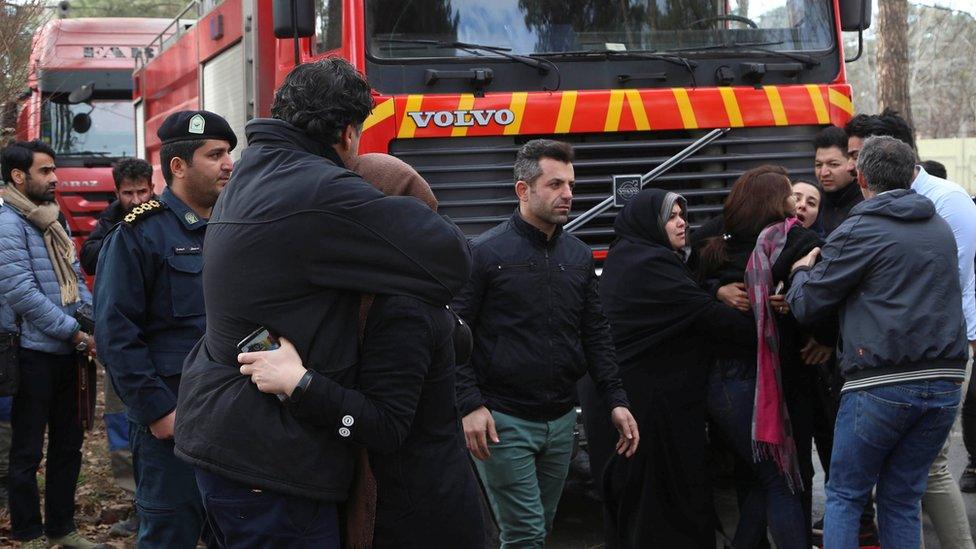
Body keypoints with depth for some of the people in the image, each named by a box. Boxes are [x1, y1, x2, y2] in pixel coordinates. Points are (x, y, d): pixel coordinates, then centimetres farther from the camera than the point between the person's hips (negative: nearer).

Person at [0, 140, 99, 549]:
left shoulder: (52, 220, 14)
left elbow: (75, 279, 18)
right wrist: (75, 332, -17)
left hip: (65, 352, 9)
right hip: (33, 354, -9)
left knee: (68, 442, 15)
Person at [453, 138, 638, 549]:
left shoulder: (579, 256, 9)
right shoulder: (485, 253, -9)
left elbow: (595, 334, 12)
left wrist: (616, 400, 3)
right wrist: (470, 405, -19)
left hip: (561, 421, 6)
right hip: (503, 421, -6)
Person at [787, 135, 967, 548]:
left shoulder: (859, 232, -6)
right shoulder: (941, 228, 15)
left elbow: (806, 305, -3)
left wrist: (802, 272, 21)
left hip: (881, 385, -6)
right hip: (944, 382, 6)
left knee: (844, 495, 6)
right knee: (902, 499, 13)